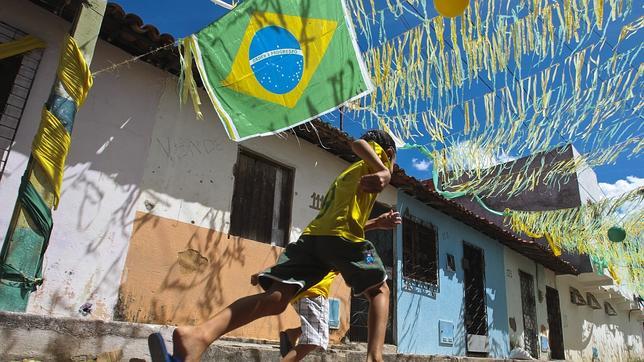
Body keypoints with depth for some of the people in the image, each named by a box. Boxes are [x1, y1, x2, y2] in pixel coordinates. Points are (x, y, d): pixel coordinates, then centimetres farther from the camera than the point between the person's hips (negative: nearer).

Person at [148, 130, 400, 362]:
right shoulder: (378, 154, 21)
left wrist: (377, 223, 42)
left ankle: (199, 335, -35)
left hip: (310, 236, 6)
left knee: (276, 298, -12)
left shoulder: (345, 175, 41)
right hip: (342, 237, -5)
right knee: (379, 291, 16)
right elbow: (358, 143, -3)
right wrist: (384, 171, -14)